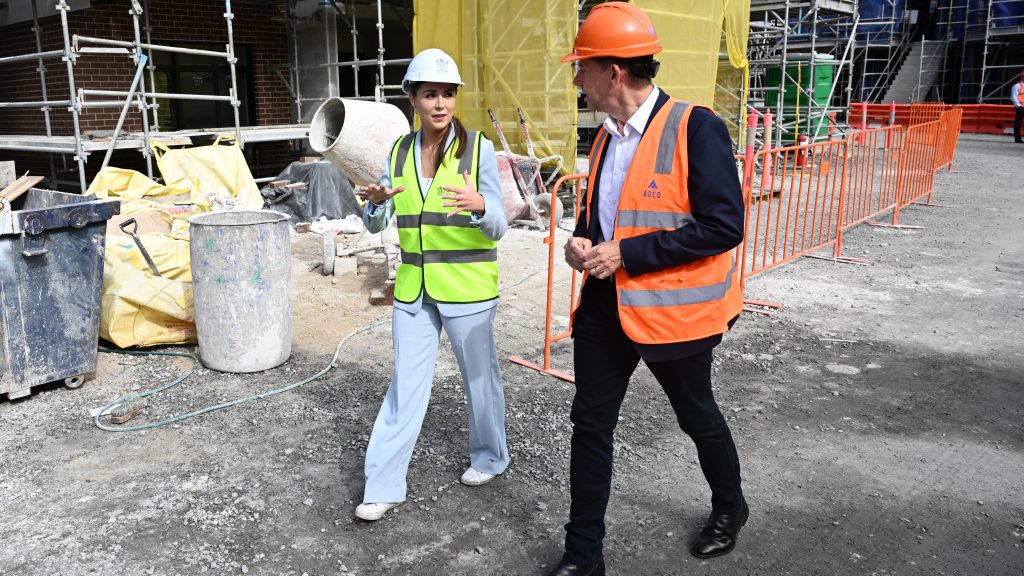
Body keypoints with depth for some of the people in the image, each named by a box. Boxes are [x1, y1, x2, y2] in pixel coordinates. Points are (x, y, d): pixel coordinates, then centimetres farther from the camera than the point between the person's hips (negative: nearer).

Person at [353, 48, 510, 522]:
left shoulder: (478, 149, -8)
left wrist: (478, 205, -32)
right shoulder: (399, 152, 4)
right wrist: (376, 202, -18)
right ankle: (383, 487, 14)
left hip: (466, 287, -3)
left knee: (480, 375, 12)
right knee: (406, 384, 6)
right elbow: (376, 225, 5)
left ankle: (489, 456, 35)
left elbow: (498, 227, -10)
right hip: (413, 288, 3)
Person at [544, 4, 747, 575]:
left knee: (697, 416, 16)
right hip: (605, 302, 7)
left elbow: (724, 227, -22)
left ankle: (729, 508, 45)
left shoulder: (697, 128, -17)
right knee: (590, 423, 8)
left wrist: (626, 254, -22)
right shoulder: (607, 135, 8)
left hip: (672, 305, -6)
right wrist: (581, 241, -3)